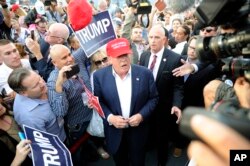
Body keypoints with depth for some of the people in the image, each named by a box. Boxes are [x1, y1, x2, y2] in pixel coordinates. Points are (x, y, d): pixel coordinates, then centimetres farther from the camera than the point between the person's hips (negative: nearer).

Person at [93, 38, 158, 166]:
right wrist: (110, 117, -19)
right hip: (114, 130, 1)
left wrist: (142, 115, -17)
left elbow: (153, 98, -3)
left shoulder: (145, 73, -12)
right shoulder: (100, 76, -12)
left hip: (138, 130, 0)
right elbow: (98, 101, -4)